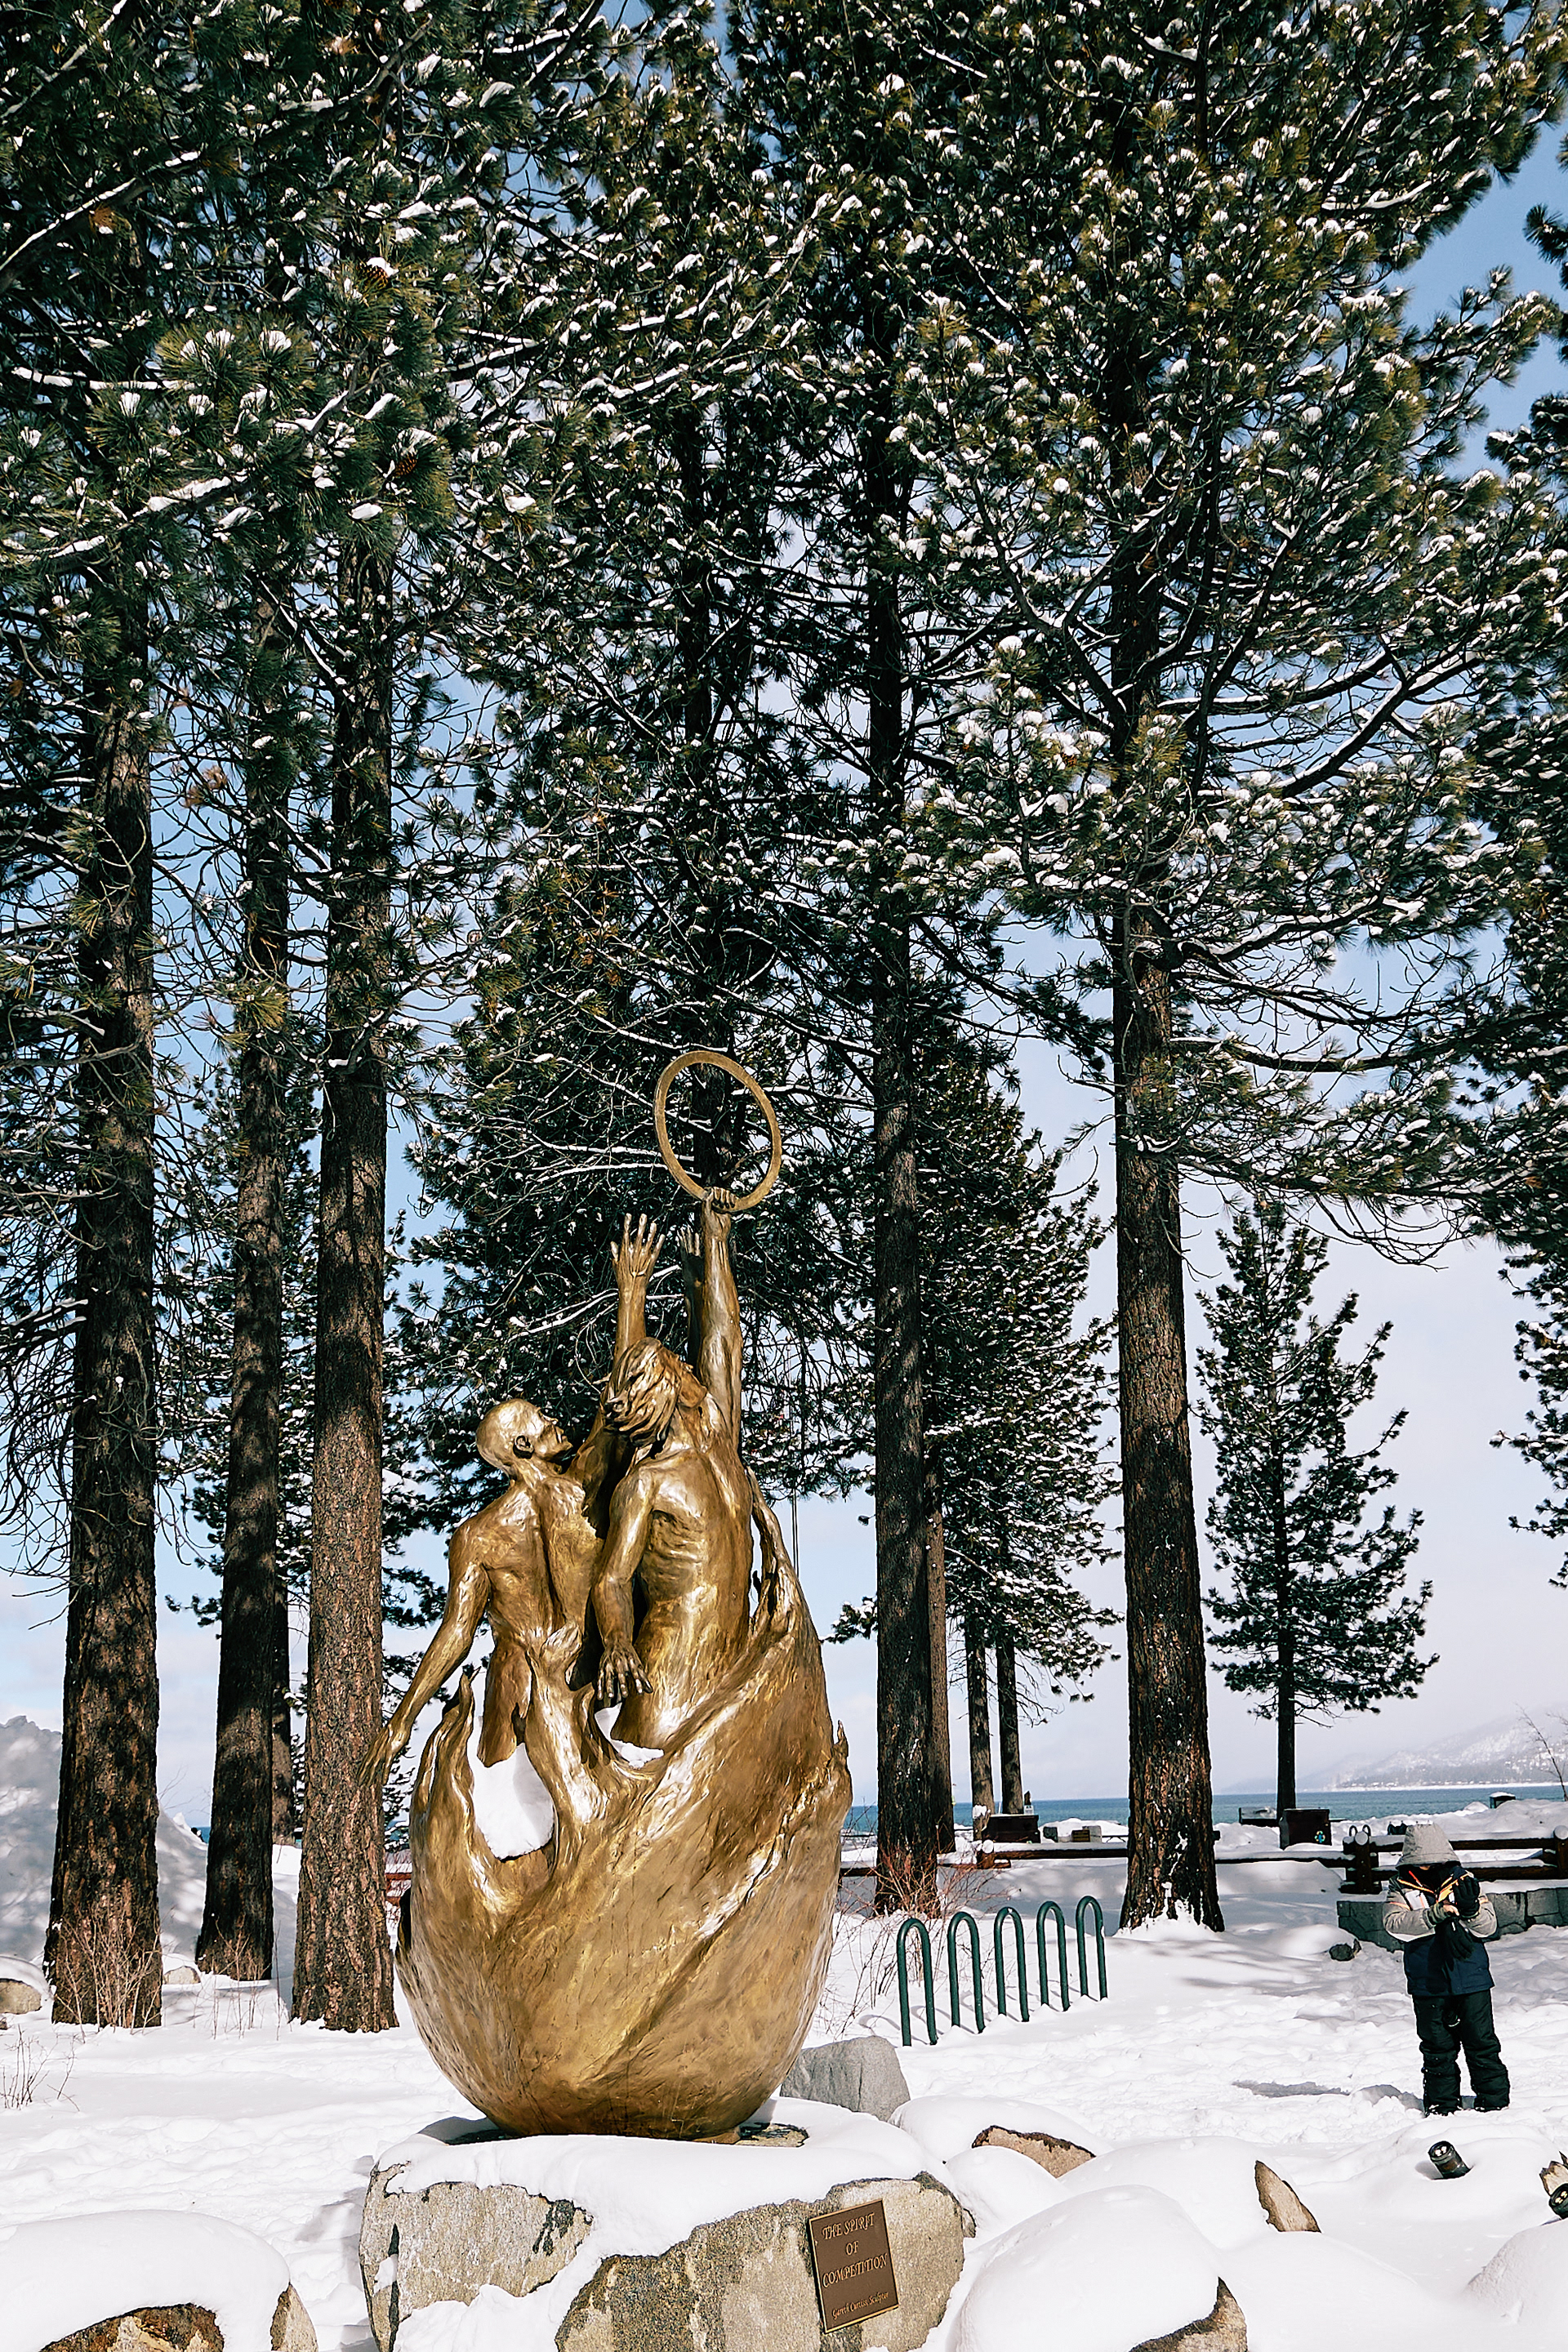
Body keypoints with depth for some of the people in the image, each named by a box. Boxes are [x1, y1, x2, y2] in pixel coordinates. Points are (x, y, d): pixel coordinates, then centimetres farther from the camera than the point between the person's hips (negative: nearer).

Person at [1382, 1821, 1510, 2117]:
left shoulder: (1464, 1880, 2)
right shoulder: (1401, 1888, 1)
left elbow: (1489, 1926, -1)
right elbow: (1395, 1924, -17)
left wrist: (1470, 1910, -23)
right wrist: (1435, 1914, -28)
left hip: (1472, 1979, 0)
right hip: (1428, 1983, 0)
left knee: (1481, 2043, 2)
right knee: (1437, 2048, 8)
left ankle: (1493, 2101, 15)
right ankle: (1442, 2104, 20)